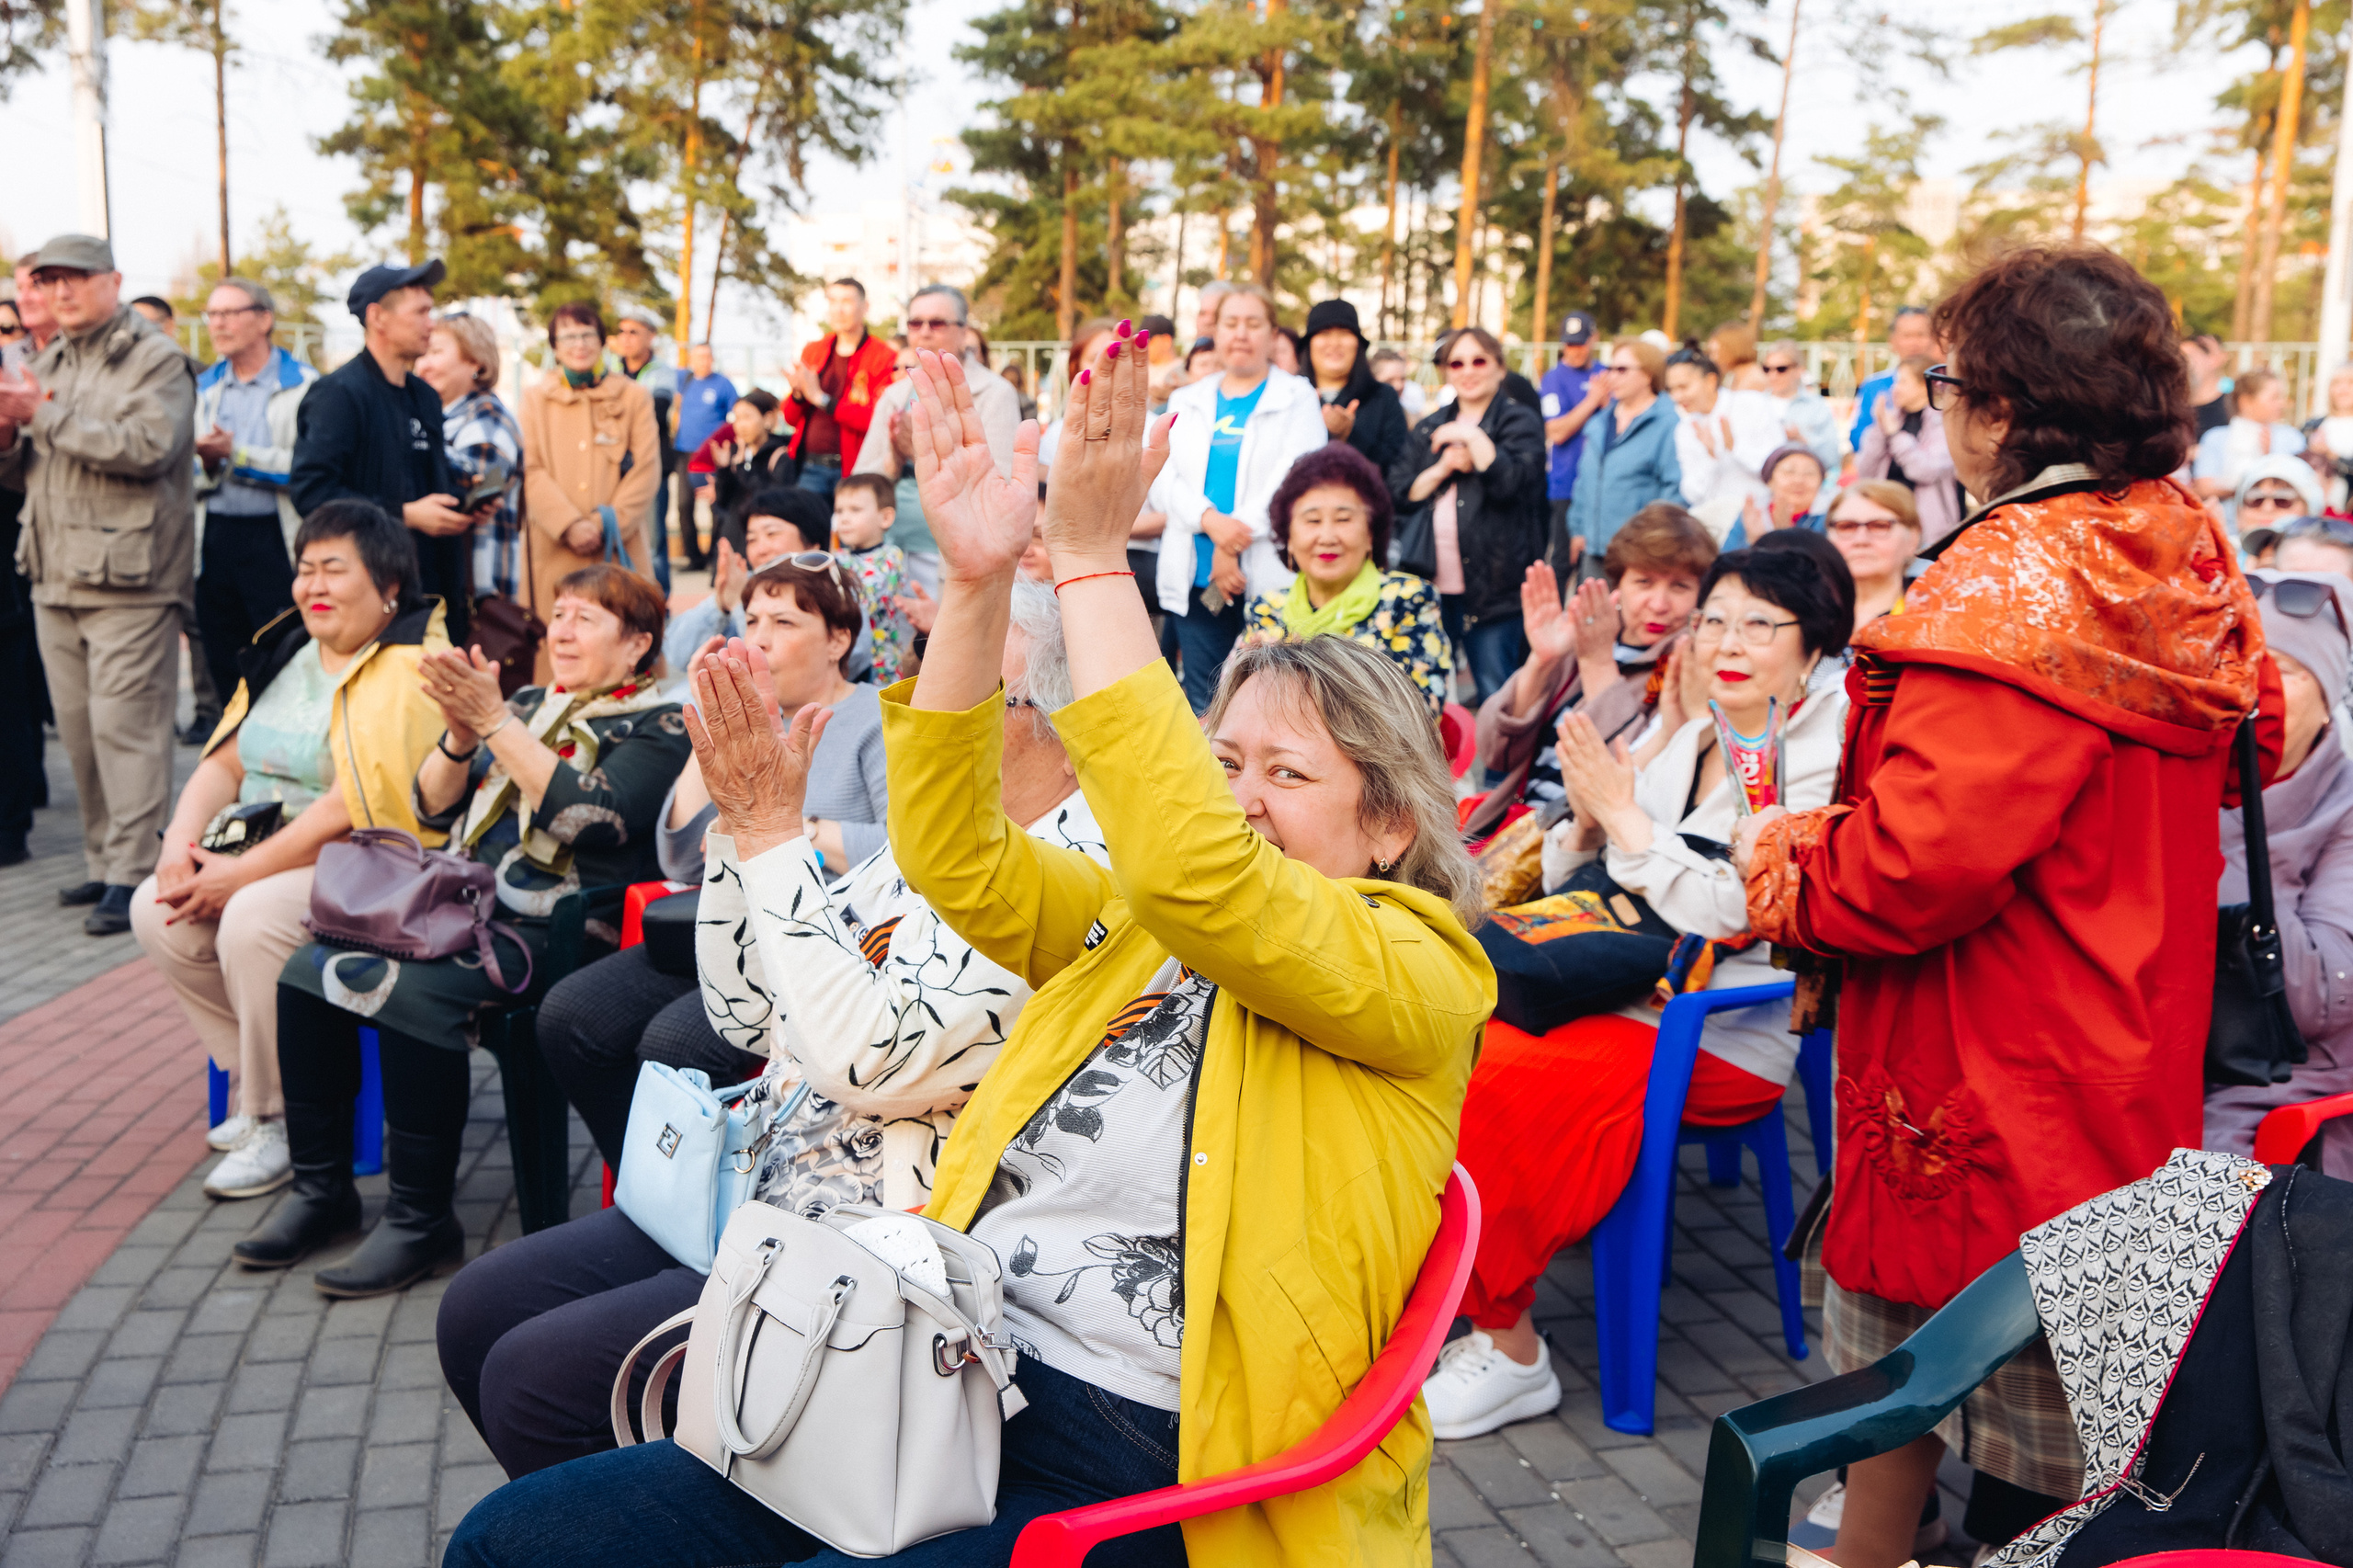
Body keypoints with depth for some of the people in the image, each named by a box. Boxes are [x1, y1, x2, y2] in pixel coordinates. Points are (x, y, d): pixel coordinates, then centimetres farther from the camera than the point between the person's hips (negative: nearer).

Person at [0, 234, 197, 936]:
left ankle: (130, 876, -4)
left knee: (126, 727, -8)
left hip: (128, 581, -7)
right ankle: (103, 861, 20)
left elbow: (147, 446, -20)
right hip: (56, 580, 8)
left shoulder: (157, 360, -4)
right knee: (78, 729, 10)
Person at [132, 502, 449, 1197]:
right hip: (267, 850, 9)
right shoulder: (288, 652, 13)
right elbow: (225, 760, 14)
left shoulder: (410, 670, -15)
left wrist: (241, 874, -20)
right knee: (158, 911, -10)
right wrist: (182, 839, -5)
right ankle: (255, 1080, 4)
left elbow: (353, 806, -22)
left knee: (251, 921, -30)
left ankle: (277, 1123, -12)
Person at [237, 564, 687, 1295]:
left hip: (557, 931, -8)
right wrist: (461, 732, -4)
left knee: (413, 992, -30)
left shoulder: (657, 726, -1)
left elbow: (586, 817, -18)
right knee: (306, 971, -9)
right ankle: (322, 1189, 3)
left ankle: (422, 1218, -17)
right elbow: (434, 810, 16)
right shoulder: (529, 703, 20)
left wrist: (495, 721, -17)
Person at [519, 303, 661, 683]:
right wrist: (570, 525, -12)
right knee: (556, 647, -5)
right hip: (554, 550, 0)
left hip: (620, 550, 0)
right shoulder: (535, 401, 14)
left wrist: (607, 525, -9)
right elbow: (531, 471, 3)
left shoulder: (634, 397, 12)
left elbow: (646, 470, 4)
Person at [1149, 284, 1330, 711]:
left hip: (1267, 577, -3)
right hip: (1196, 581, 3)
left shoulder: (1297, 398, 7)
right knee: (1202, 705, 5)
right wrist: (1210, 520, -15)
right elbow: (1164, 478, 5)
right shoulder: (1186, 401, 17)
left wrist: (1234, 542, -15)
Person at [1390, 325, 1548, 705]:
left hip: (1492, 584, -4)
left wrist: (1471, 437, -12)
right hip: (1432, 584, 5)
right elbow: (1399, 492, 7)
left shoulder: (1521, 423, 3)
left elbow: (1510, 481, -15)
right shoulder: (1428, 429, 17)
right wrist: (1444, 468, -6)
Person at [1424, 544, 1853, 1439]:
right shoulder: (1683, 740, 12)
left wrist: (1623, 811, -15)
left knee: (1493, 1088, -24)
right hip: (1634, 996, 7)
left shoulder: (1823, 763, -9)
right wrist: (1585, 822, -9)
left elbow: (1735, 915, -21)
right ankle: (1465, 1302, 0)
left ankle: (1509, 1351, -7)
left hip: (1727, 1040, -7)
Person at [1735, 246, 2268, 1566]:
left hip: (1985, 1082, -9)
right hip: (2126, 1056, 9)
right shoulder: (2184, 566, 4)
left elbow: (1914, 867, -27)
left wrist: (1780, 862, -8)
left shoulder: (2016, 585, -22)